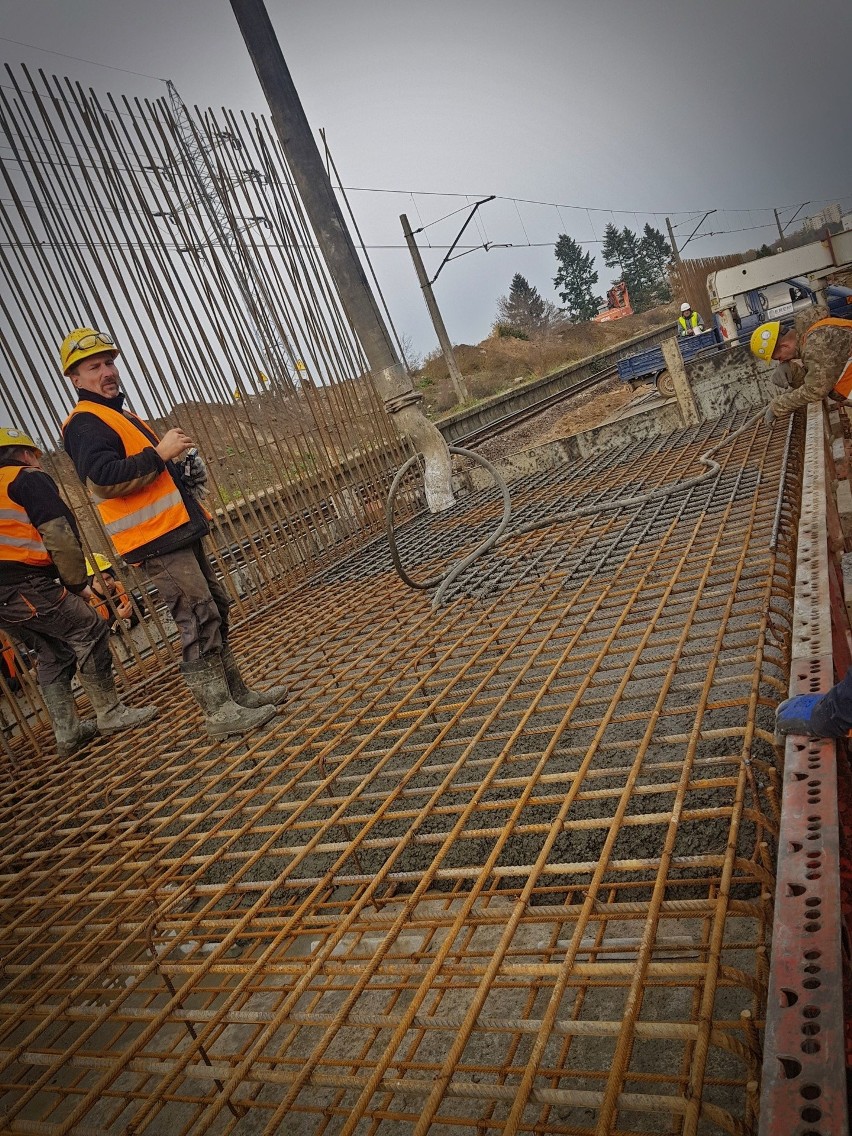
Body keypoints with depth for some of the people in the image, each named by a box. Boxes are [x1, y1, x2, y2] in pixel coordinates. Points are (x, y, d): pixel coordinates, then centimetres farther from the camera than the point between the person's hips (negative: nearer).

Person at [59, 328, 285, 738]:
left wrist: (177, 461, 15)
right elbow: (103, 477, -24)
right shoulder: (85, 423, -8)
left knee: (215, 612, 13)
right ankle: (219, 713, -2)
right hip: (157, 541, -10)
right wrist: (159, 453, -19)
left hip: (176, 533, 10)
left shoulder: (119, 415, 24)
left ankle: (238, 694, 22)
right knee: (198, 623, -10)